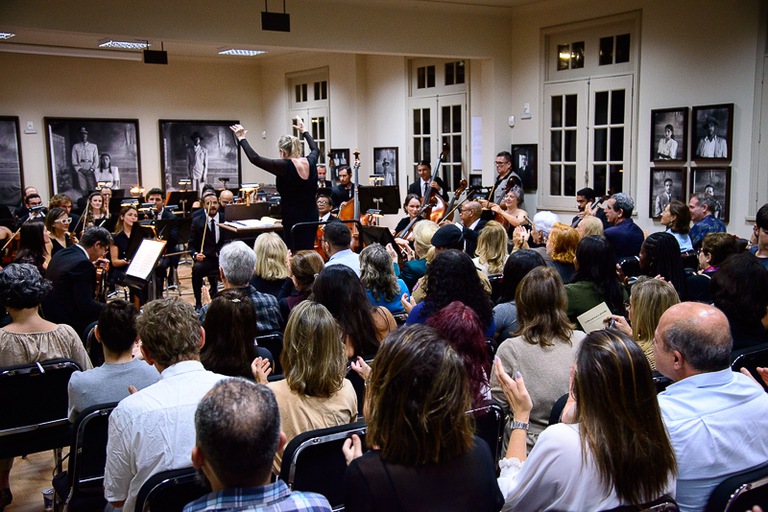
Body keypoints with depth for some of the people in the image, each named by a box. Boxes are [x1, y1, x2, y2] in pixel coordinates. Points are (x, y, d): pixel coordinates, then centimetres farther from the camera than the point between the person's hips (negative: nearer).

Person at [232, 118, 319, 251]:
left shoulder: (284, 167, -16)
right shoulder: (310, 162, 2)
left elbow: (254, 158, -14)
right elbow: (315, 149, 27)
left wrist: (241, 139, -3)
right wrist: (304, 131, 38)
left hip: (293, 220, -6)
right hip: (311, 217, 6)